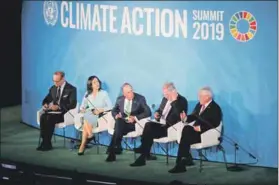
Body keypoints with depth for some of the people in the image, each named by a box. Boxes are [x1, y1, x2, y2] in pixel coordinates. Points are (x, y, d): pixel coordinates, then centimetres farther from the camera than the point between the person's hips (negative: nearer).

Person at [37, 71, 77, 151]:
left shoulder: (71, 89, -3)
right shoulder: (53, 88, 16)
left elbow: (72, 104, -13)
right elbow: (46, 99, 22)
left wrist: (58, 107, -25)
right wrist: (45, 104, -4)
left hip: (63, 114, -6)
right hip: (52, 111, 6)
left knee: (50, 118, -33)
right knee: (43, 117, -27)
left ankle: (47, 143, -25)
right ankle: (45, 141, -26)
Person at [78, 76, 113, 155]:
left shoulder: (103, 93, 2)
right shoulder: (87, 94, 11)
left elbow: (110, 106, -4)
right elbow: (83, 106, 13)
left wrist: (100, 110, -18)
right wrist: (82, 109, -11)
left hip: (100, 116, -3)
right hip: (89, 116, 3)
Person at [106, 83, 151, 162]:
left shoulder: (140, 99, -3)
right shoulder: (120, 99, 10)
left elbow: (148, 112, -11)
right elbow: (114, 110, 21)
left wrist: (135, 117, -22)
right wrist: (116, 115, -4)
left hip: (134, 124, -3)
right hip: (122, 123, 3)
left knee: (119, 127, -33)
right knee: (118, 121, -34)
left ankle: (112, 150, -26)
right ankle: (116, 147, -30)